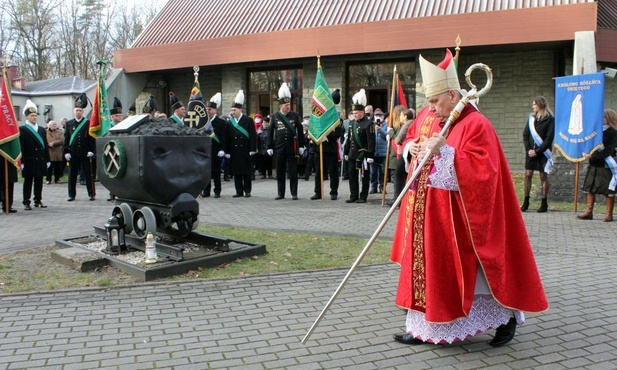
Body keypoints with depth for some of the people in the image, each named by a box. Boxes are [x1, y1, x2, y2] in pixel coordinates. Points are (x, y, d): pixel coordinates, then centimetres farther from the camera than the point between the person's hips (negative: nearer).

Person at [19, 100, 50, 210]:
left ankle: (38, 201, 18)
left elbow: (45, 145, 14)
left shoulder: (42, 130, 15)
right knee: (28, 182, 0)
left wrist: (47, 160, 9)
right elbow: (21, 147, -9)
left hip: (40, 161, 5)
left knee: (39, 181, 10)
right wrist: (22, 161, -15)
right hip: (29, 161, -5)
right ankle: (26, 203, 5)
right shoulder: (22, 130, -3)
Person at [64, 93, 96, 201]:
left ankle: (91, 194, 9)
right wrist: (66, 152, 0)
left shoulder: (88, 123, 2)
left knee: (88, 174, 2)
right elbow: (66, 138, 7)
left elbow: (92, 138, 0)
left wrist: (91, 151, -8)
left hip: (85, 154, -2)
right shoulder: (69, 124, 8)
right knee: (72, 175, 6)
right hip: (73, 154, 2)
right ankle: (71, 195, 14)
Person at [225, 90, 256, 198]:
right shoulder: (229, 122, 9)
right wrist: (227, 151, 2)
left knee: (246, 172, 1)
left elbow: (253, 136, -3)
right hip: (234, 151, 3)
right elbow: (227, 138, 7)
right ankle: (239, 191, 11)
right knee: (236, 172, 4)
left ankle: (247, 191, 9)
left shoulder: (248, 120, 0)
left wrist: (252, 149, -9)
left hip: (245, 151, -3)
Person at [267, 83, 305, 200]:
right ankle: (280, 193, 16)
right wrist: (269, 147, 3)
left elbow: (300, 131, 6)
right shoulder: (274, 117, 4)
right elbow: (270, 133, 6)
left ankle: (294, 194, 8)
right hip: (279, 149, 1)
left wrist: (301, 146, 3)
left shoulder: (295, 115, 3)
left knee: (293, 172, 1)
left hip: (292, 149, -1)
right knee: (280, 172, 7)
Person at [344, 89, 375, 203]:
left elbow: (371, 141, -14)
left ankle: (363, 197, 9)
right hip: (353, 154, 7)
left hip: (363, 155, -7)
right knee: (352, 175, 9)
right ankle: (353, 196, 16)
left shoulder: (368, 124, -11)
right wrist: (346, 152, 15)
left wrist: (370, 155, -17)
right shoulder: (352, 123, 12)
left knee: (364, 176, 3)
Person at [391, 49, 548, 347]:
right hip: (425, 214, 8)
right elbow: (409, 141, 23)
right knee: (423, 269, 10)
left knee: (460, 272, 1)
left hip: (455, 218, -8)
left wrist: (443, 152, -27)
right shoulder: (427, 116, 9)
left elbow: (481, 174, -23)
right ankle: (422, 328, 22)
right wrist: (411, 148, 0)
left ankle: (506, 316, 23)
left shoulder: (475, 125, -15)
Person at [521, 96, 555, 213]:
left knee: (543, 176, 0)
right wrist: (528, 149, -3)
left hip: (543, 152, -4)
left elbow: (549, 138, -9)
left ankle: (544, 203, 6)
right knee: (528, 175, 0)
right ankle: (526, 202, 5)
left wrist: (537, 151, -13)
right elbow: (525, 135, 10)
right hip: (531, 152, 4)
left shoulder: (549, 119, -3)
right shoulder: (532, 118, 12)